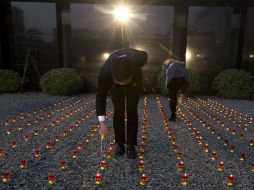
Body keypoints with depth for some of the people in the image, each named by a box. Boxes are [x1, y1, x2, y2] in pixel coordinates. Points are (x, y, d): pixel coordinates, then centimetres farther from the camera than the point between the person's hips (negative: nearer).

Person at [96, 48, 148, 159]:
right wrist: (102, 123, -33)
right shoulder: (106, 69, -40)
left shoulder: (139, 58, -40)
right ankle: (119, 144, 8)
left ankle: (131, 145, 4)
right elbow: (101, 95, -29)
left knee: (132, 110, -8)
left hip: (135, 80, 1)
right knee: (118, 110, -9)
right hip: (114, 82, 0)